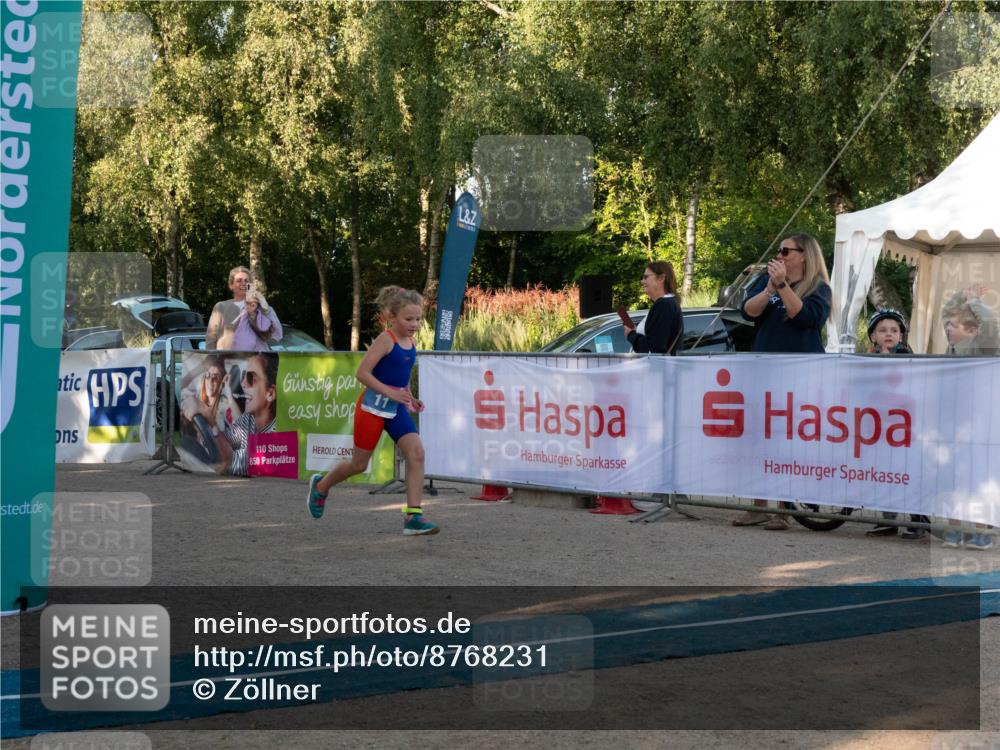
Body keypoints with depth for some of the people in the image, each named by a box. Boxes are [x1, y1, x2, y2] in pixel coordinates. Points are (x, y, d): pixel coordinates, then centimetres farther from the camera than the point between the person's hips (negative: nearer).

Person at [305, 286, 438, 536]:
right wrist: (390, 392, -26)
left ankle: (413, 515, -13)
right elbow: (362, 373, -21)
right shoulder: (385, 340, -17)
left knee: (416, 453, -14)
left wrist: (409, 397, 7)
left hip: (396, 408, 6)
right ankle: (321, 485, 37)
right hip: (372, 406, -6)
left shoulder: (411, 342, 5)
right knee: (359, 464, 8)